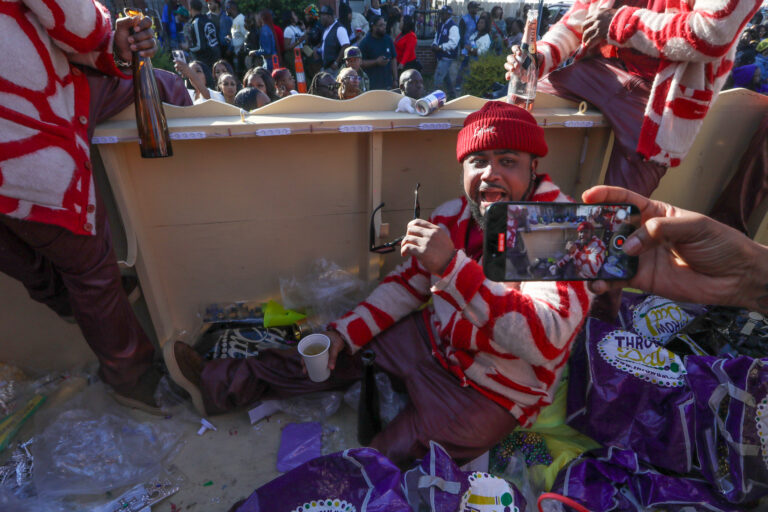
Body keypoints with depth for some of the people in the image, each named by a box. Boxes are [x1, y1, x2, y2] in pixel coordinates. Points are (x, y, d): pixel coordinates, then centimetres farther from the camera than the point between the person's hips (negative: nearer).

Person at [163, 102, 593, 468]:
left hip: (492, 393, -5)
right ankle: (222, 385, 25)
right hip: (432, 340, 6)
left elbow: (544, 343, -37)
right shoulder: (455, 215, -5)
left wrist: (452, 265, -44)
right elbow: (408, 283, 5)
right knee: (337, 354, 8)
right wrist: (346, 332, -2)